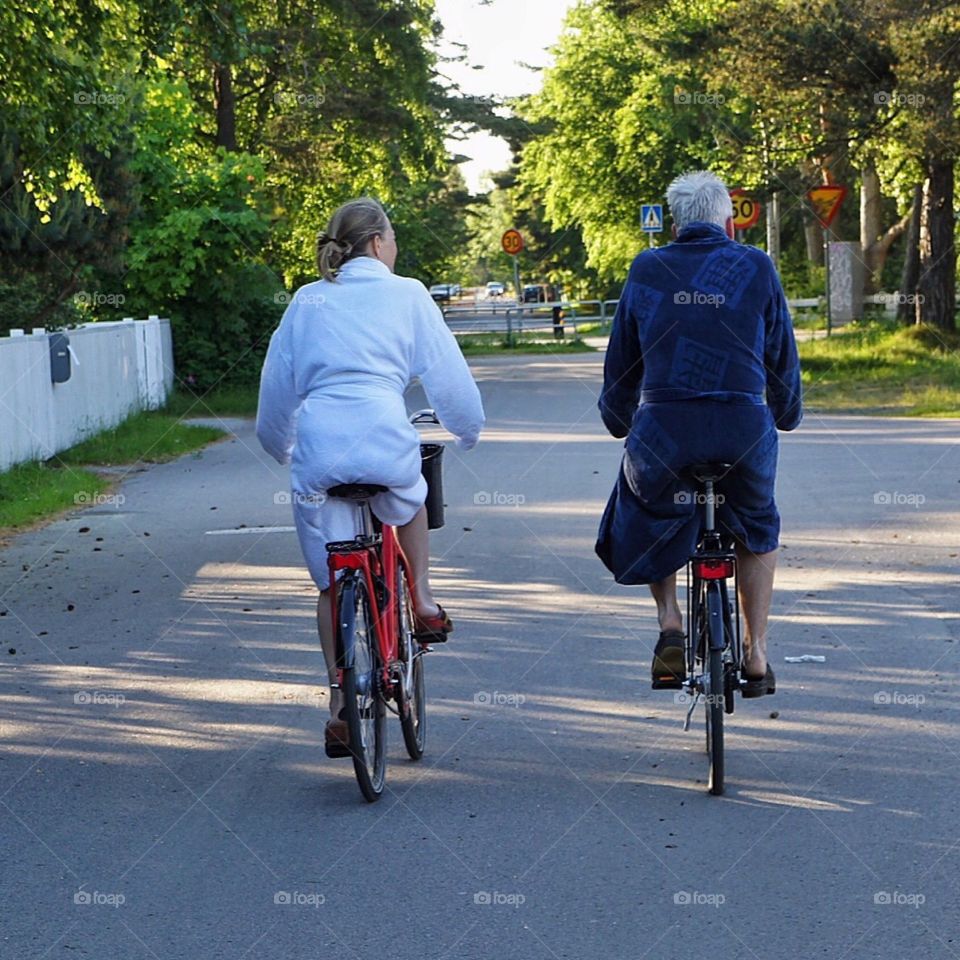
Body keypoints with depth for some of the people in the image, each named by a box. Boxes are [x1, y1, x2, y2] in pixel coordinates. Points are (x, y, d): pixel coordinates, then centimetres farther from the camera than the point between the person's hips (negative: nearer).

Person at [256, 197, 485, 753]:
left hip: (317, 446, 2)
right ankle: (421, 599, 29)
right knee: (410, 499, 36)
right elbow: (447, 373, 11)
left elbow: (277, 385, 24)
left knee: (332, 584, 13)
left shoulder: (308, 301, 19)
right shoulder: (406, 294, 10)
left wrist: (281, 449, 39)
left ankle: (341, 706, 13)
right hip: (383, 438, -2)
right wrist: (468, 431, 28)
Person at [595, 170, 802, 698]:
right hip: (744, 429, 0)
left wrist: (618, 421, 34)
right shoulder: (756, 267, 7)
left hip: (662, 429, 0)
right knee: (758, 528, 29)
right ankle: (756, 652, 23)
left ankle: (670, 624, 15)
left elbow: (620, 363, 16)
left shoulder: (646, 271, 9)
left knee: (649, 511, 32)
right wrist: (786, 415, 33)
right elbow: (782, 356, 14)